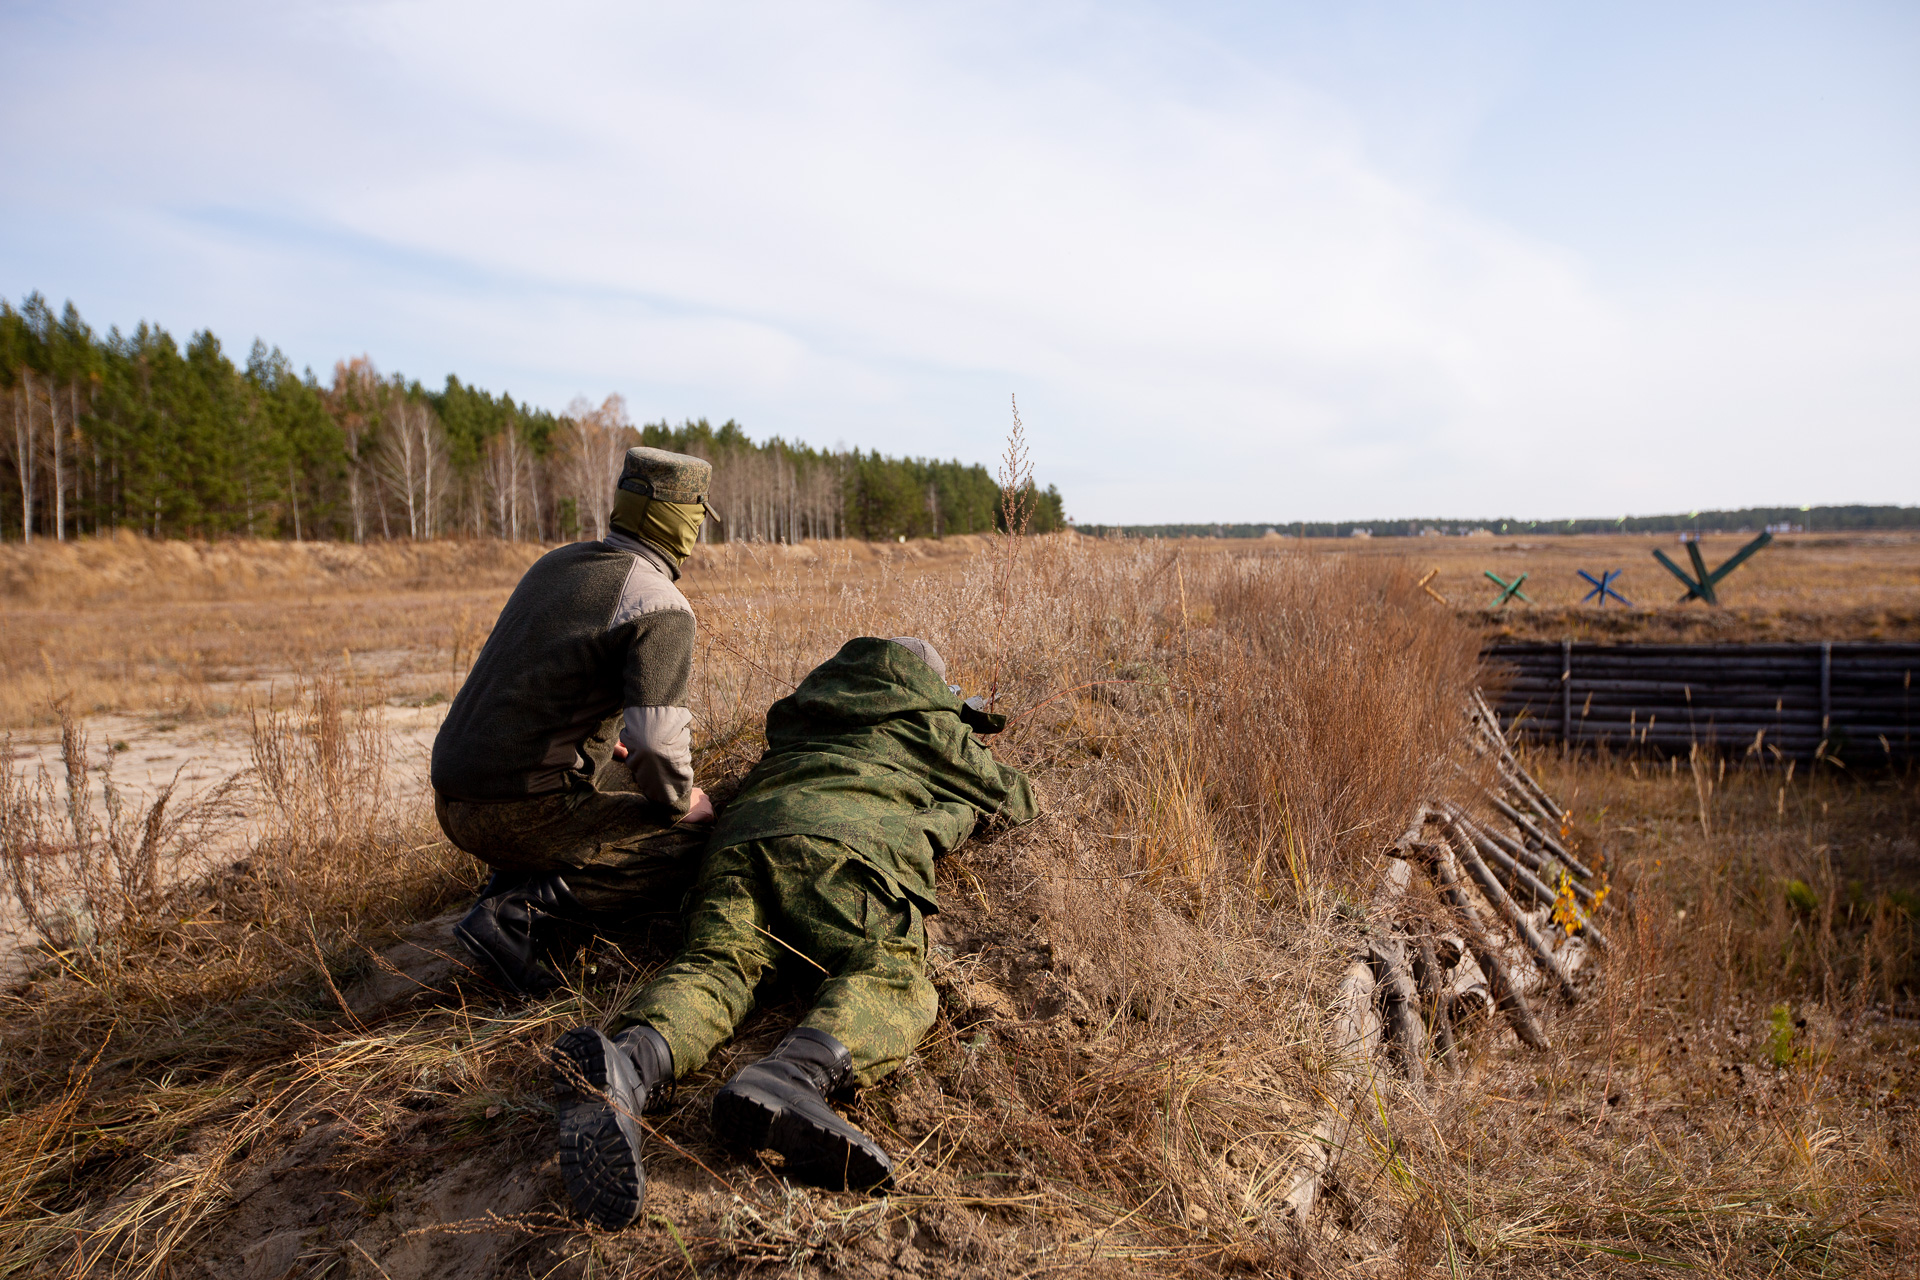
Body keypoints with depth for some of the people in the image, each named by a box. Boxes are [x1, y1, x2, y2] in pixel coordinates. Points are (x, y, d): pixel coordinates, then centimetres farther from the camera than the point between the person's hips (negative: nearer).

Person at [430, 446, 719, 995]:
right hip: (521, 811, -9)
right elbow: (656, 744, -25)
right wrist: (681, 801, -5)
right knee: (693, 853, -3)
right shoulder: (662, 608, -15)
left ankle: (515, 878, 12)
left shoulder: (556, 563, 12)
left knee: (623, 773, 29)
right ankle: (523, 912, -12)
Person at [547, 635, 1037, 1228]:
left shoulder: (800, 716, 42)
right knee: (890, 974, -20)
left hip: (743, 829, 5)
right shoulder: (934, 726, 31)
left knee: (716, 962, -16)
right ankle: (793, 1076, -53)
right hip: (844, 839, -5)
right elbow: (1015, 797, 42)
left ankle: (630, 1063, -50)